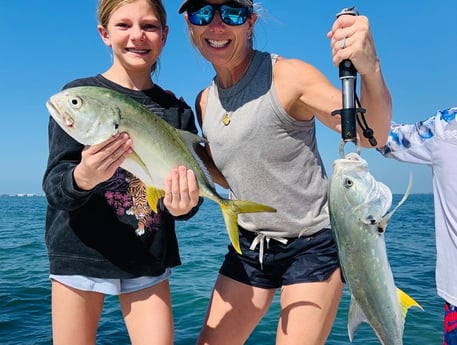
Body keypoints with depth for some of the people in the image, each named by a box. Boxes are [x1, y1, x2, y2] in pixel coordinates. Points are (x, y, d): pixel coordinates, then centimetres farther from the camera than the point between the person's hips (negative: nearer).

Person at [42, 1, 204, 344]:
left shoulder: (177, 110, 1)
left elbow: (189, 187, -1)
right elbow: (54, 189, -11)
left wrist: (183, 205, -24)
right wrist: (83, 178, -34)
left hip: (149, 259, 2)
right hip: (80, 252, -1)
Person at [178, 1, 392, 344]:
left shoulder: (288, 76, -17)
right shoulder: (205, 102, 1)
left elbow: (372, 135, -25)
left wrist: (370, 70, -43)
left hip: (313, 244, -5)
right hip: (249, 247, 6)